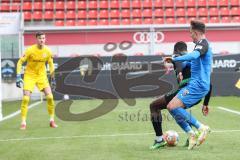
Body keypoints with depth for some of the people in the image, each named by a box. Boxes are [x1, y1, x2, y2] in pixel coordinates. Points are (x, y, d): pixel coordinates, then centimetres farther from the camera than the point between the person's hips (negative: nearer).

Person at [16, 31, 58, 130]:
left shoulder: (47, 51, -6)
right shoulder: (30, 50, -17)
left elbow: (51, 64, 10)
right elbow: (20, 62, -11)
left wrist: (52, 77, 11)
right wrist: (18, 76, -18)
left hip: (42, 75, 3)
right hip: (29, 75, -3)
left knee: (50, 97, -10)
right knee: (26, 98, -14)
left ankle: (52, 120, 6)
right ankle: (23, 122, -3)